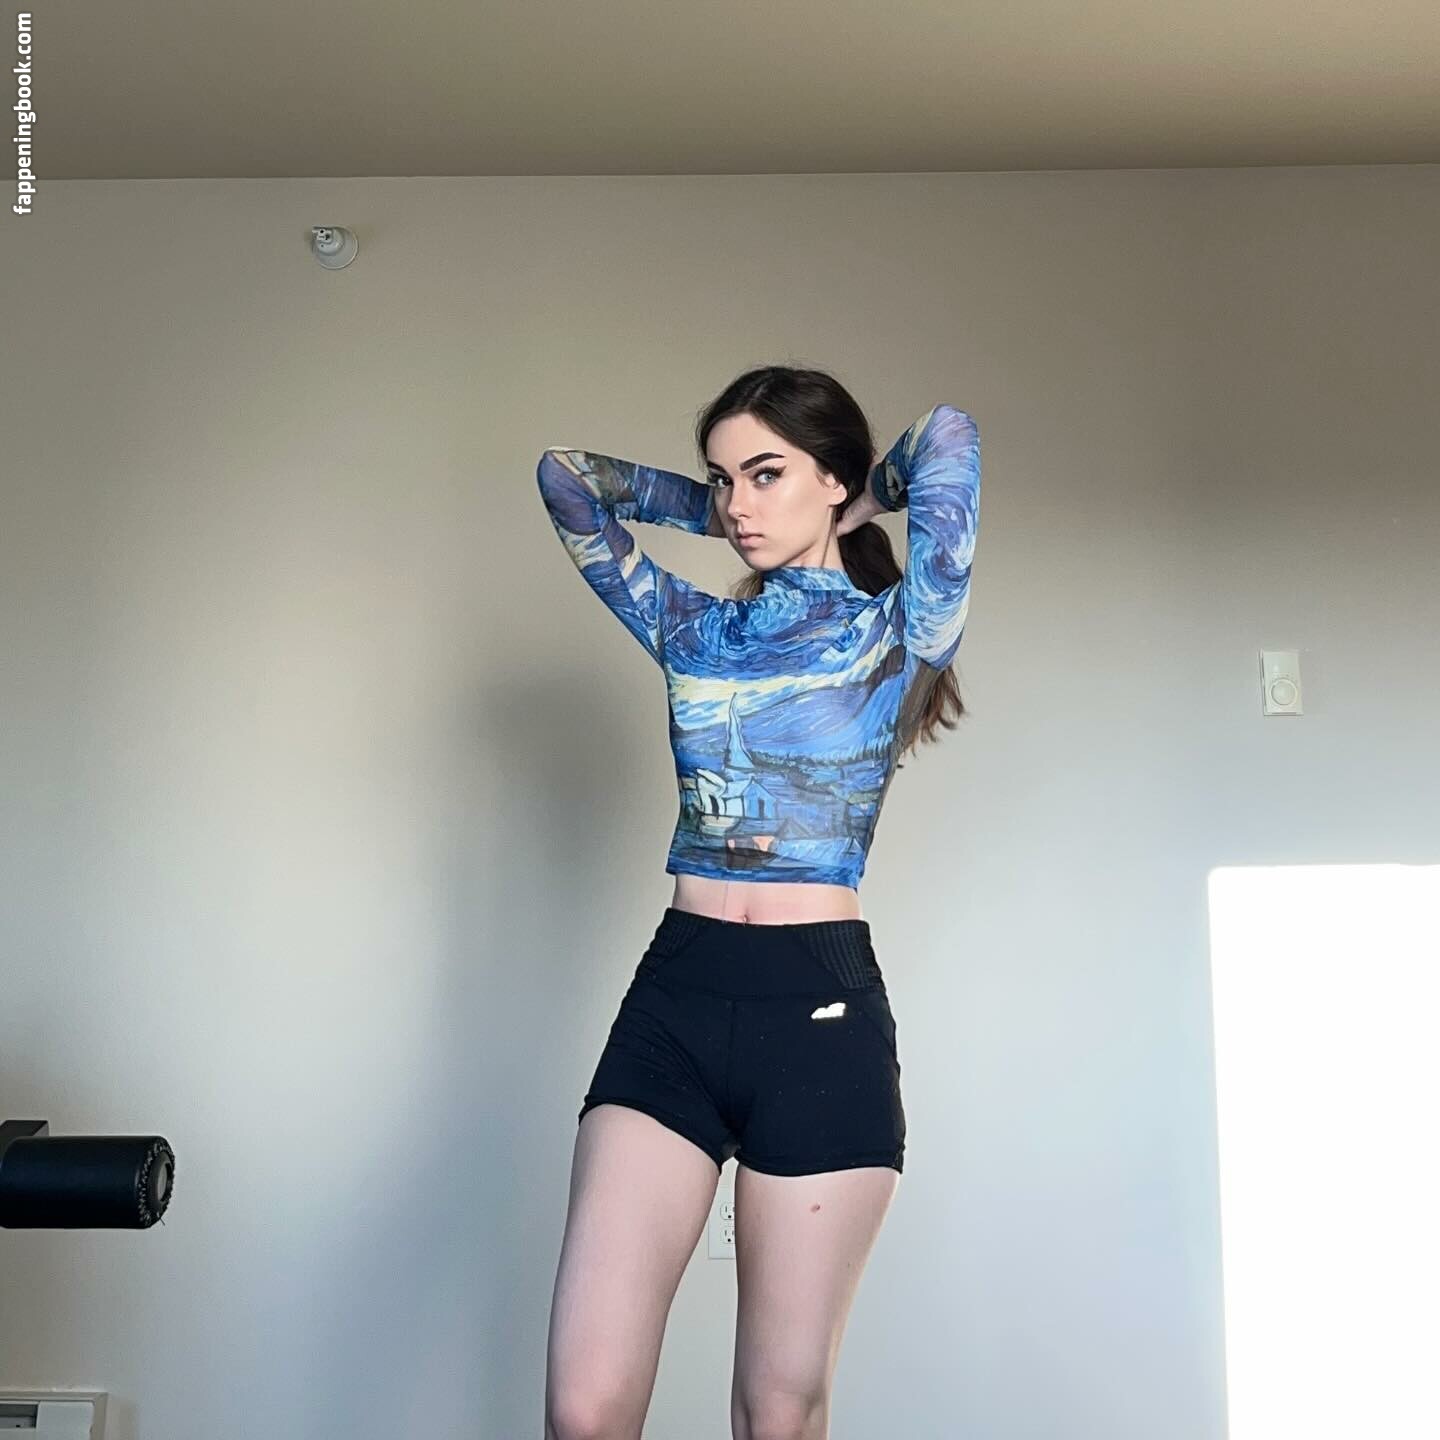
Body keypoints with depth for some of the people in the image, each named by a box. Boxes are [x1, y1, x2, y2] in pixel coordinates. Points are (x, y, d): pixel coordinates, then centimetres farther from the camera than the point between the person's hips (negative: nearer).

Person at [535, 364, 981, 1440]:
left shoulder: (899, 633, 5)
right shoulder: (692, 629, 15)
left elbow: (948, 439, -6)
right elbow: (566, 476, 21)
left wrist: (853, 514, 12)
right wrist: (714, 510, 23)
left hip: (823, 1008, -3)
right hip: (674, 997, 3)